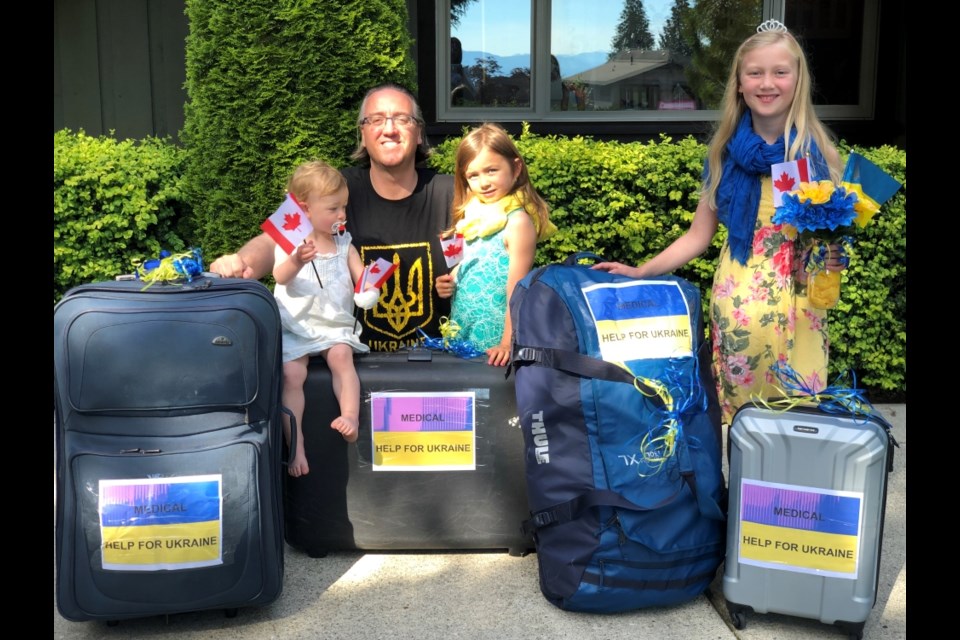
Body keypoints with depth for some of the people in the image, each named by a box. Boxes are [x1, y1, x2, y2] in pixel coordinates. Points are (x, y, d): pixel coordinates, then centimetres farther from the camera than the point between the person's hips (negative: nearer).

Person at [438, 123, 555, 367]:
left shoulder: (517, 221, -15)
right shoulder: (474, 213, 5)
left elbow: (516, 290, -17)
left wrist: (508, 343, -18)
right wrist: (449, 281, -1)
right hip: (461, 332, 7)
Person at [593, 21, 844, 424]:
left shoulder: (816, 153, -2)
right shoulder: (725, 152, 2)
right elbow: (698, 236, 6)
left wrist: (834, 259, -16)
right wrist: (641, 272, -4)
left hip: (797, 303, -1)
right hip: (734, 303, 1)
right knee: (738, 416, 6)